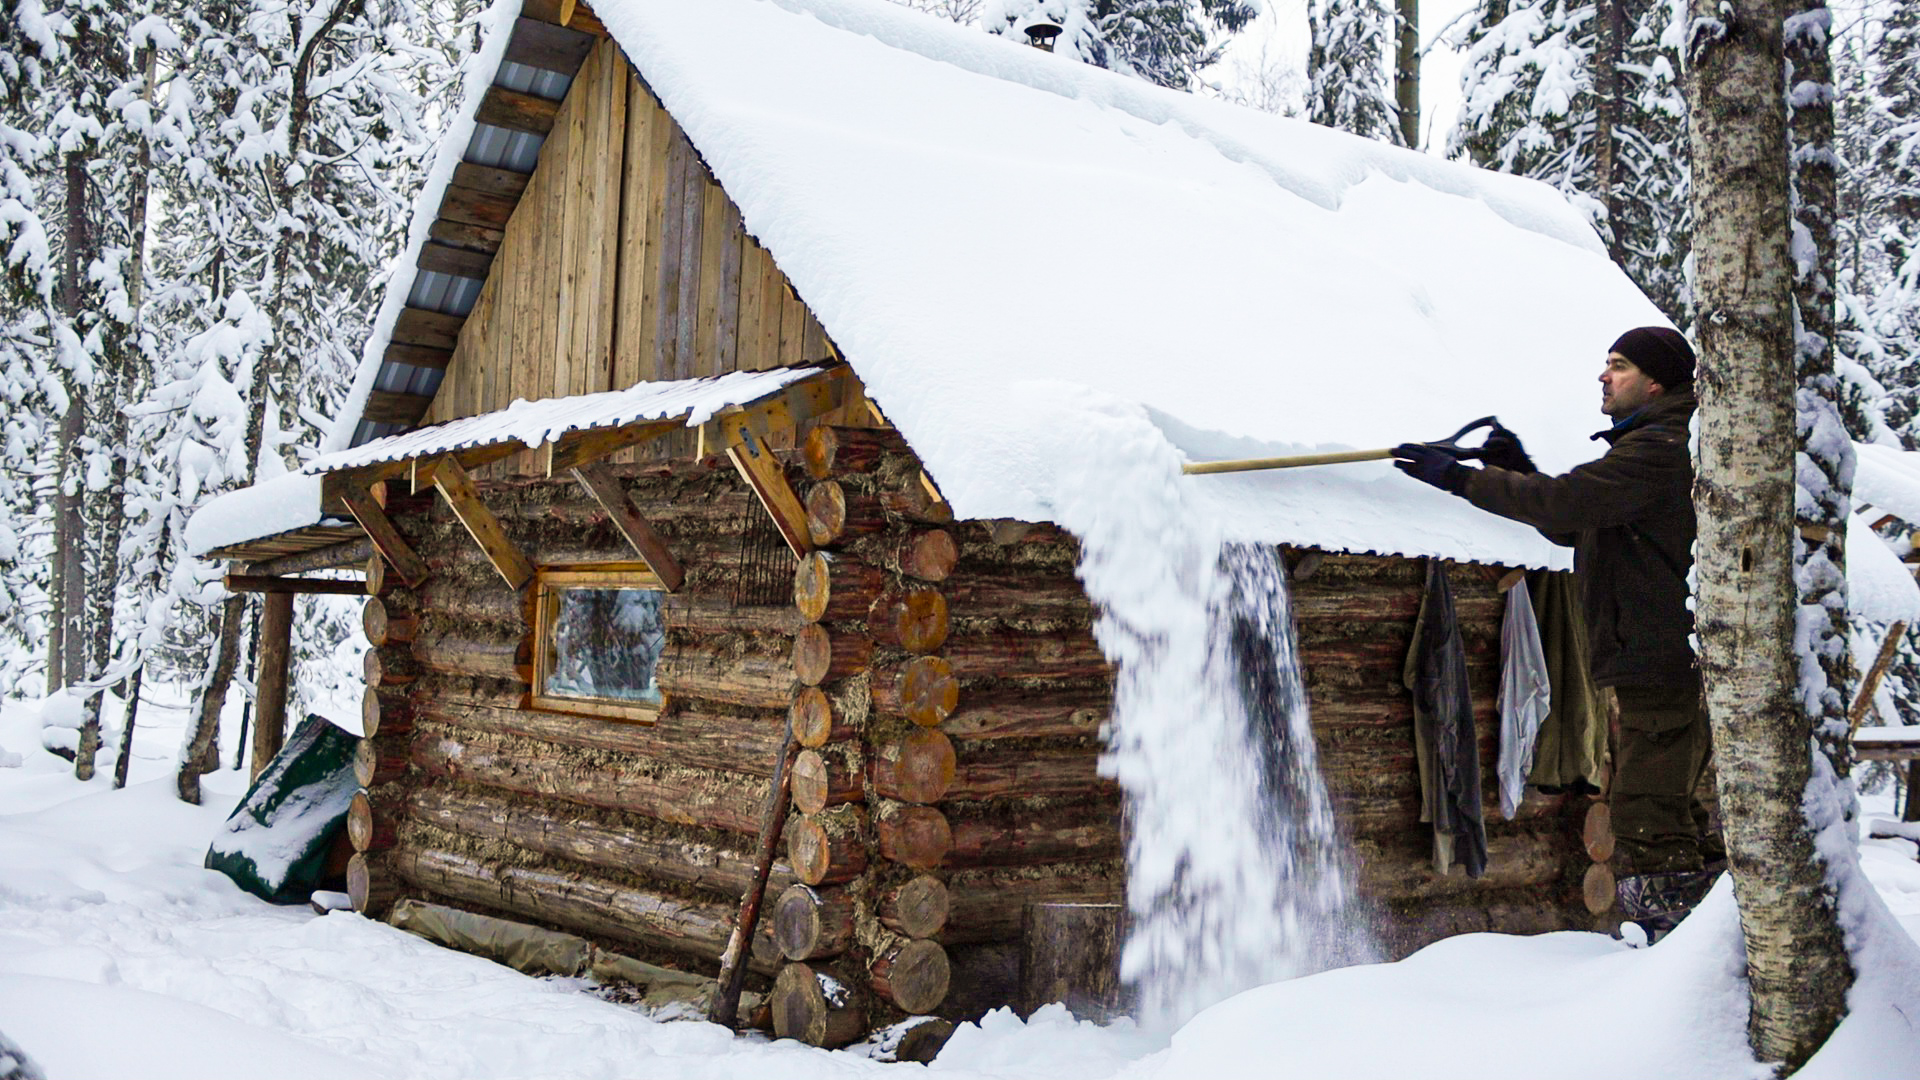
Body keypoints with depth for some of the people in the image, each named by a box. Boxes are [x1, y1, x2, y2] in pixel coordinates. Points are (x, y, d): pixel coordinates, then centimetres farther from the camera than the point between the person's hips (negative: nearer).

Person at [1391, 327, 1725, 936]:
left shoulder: (1659, 449, -12)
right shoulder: (1651, 446, 22)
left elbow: (1566, 500, -23)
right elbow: (1570, 526, 23)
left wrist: (1460, 478, -19)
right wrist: (1515, 469, 8)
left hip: (1665, 663, -11)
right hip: (1660, 663, 11)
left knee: (1647, 818, -10)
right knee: (1672, 814, 18)